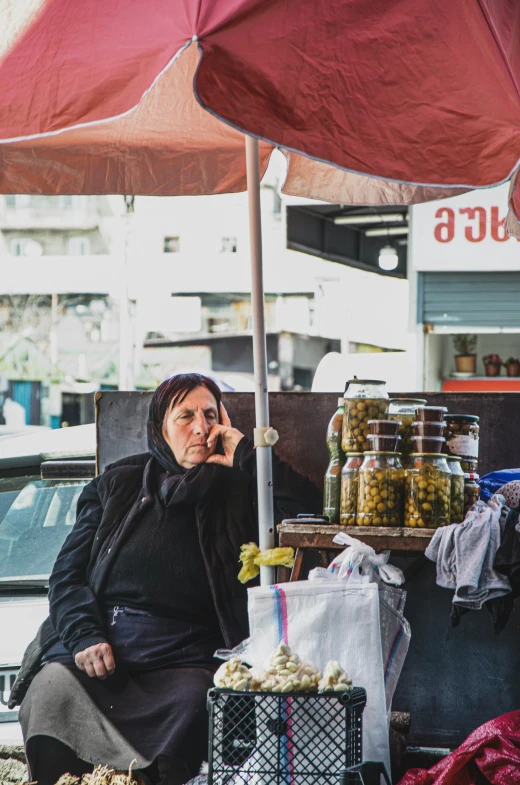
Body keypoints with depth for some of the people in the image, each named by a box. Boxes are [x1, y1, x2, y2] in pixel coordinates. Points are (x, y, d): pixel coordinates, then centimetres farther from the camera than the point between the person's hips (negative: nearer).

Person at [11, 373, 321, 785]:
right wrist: (86, 638, -5)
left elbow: (308, 504, 0)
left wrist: (245, 454, 7)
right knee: (53, 689, -31)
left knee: (192, 701, -35)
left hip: (182, 654, -1)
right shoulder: (117, 485, 20)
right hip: (96, 643, 1)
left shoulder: (237, 492, 18)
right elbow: (68, 574, 14)